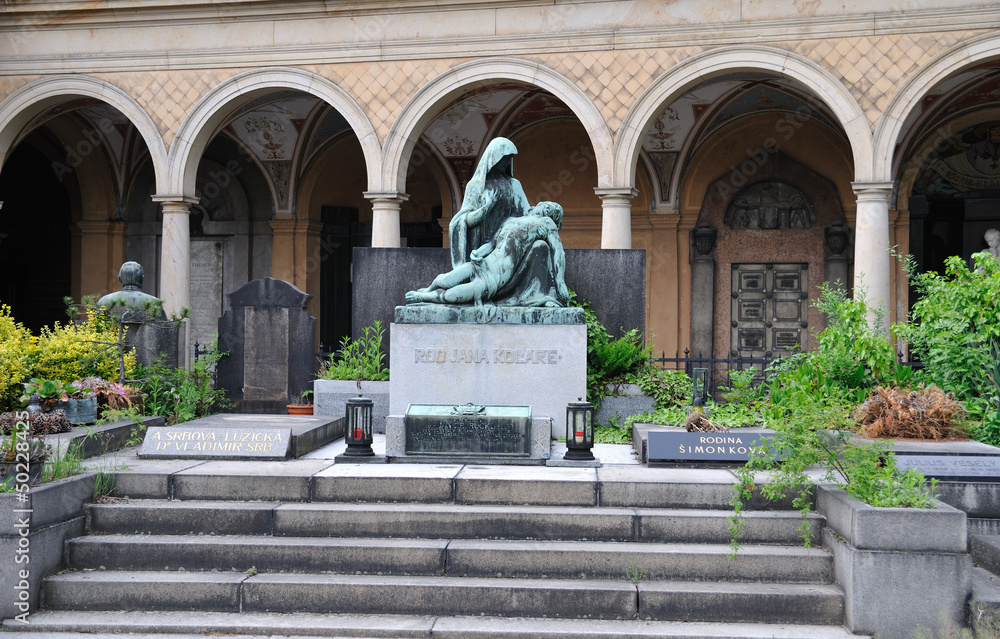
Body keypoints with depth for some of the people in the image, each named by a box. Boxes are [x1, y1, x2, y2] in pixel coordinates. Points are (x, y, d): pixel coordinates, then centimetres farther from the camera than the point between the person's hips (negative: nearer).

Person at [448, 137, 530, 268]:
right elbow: (466, 220, 0)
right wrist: (487, 207, -15)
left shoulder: (514, 185, 16)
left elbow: (527, 213, 10)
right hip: (484, 246, -2)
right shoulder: (475, 185, 7)